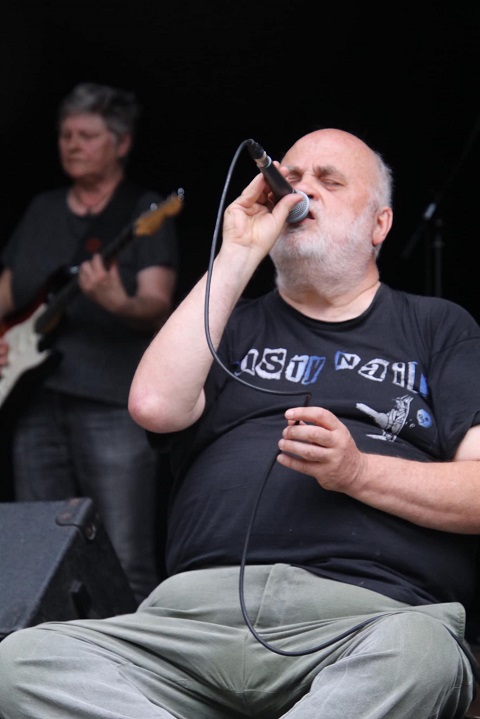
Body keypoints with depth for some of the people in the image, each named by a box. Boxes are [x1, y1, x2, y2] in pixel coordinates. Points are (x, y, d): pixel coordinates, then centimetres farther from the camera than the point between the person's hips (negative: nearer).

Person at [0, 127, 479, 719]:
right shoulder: (236, 325, 28)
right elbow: (156, 404, 5)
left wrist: (357, 472, -8)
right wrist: (238, 256, 11)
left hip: (366, 615, -2)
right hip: (199, 609, 2)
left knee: (417, 656, -41)